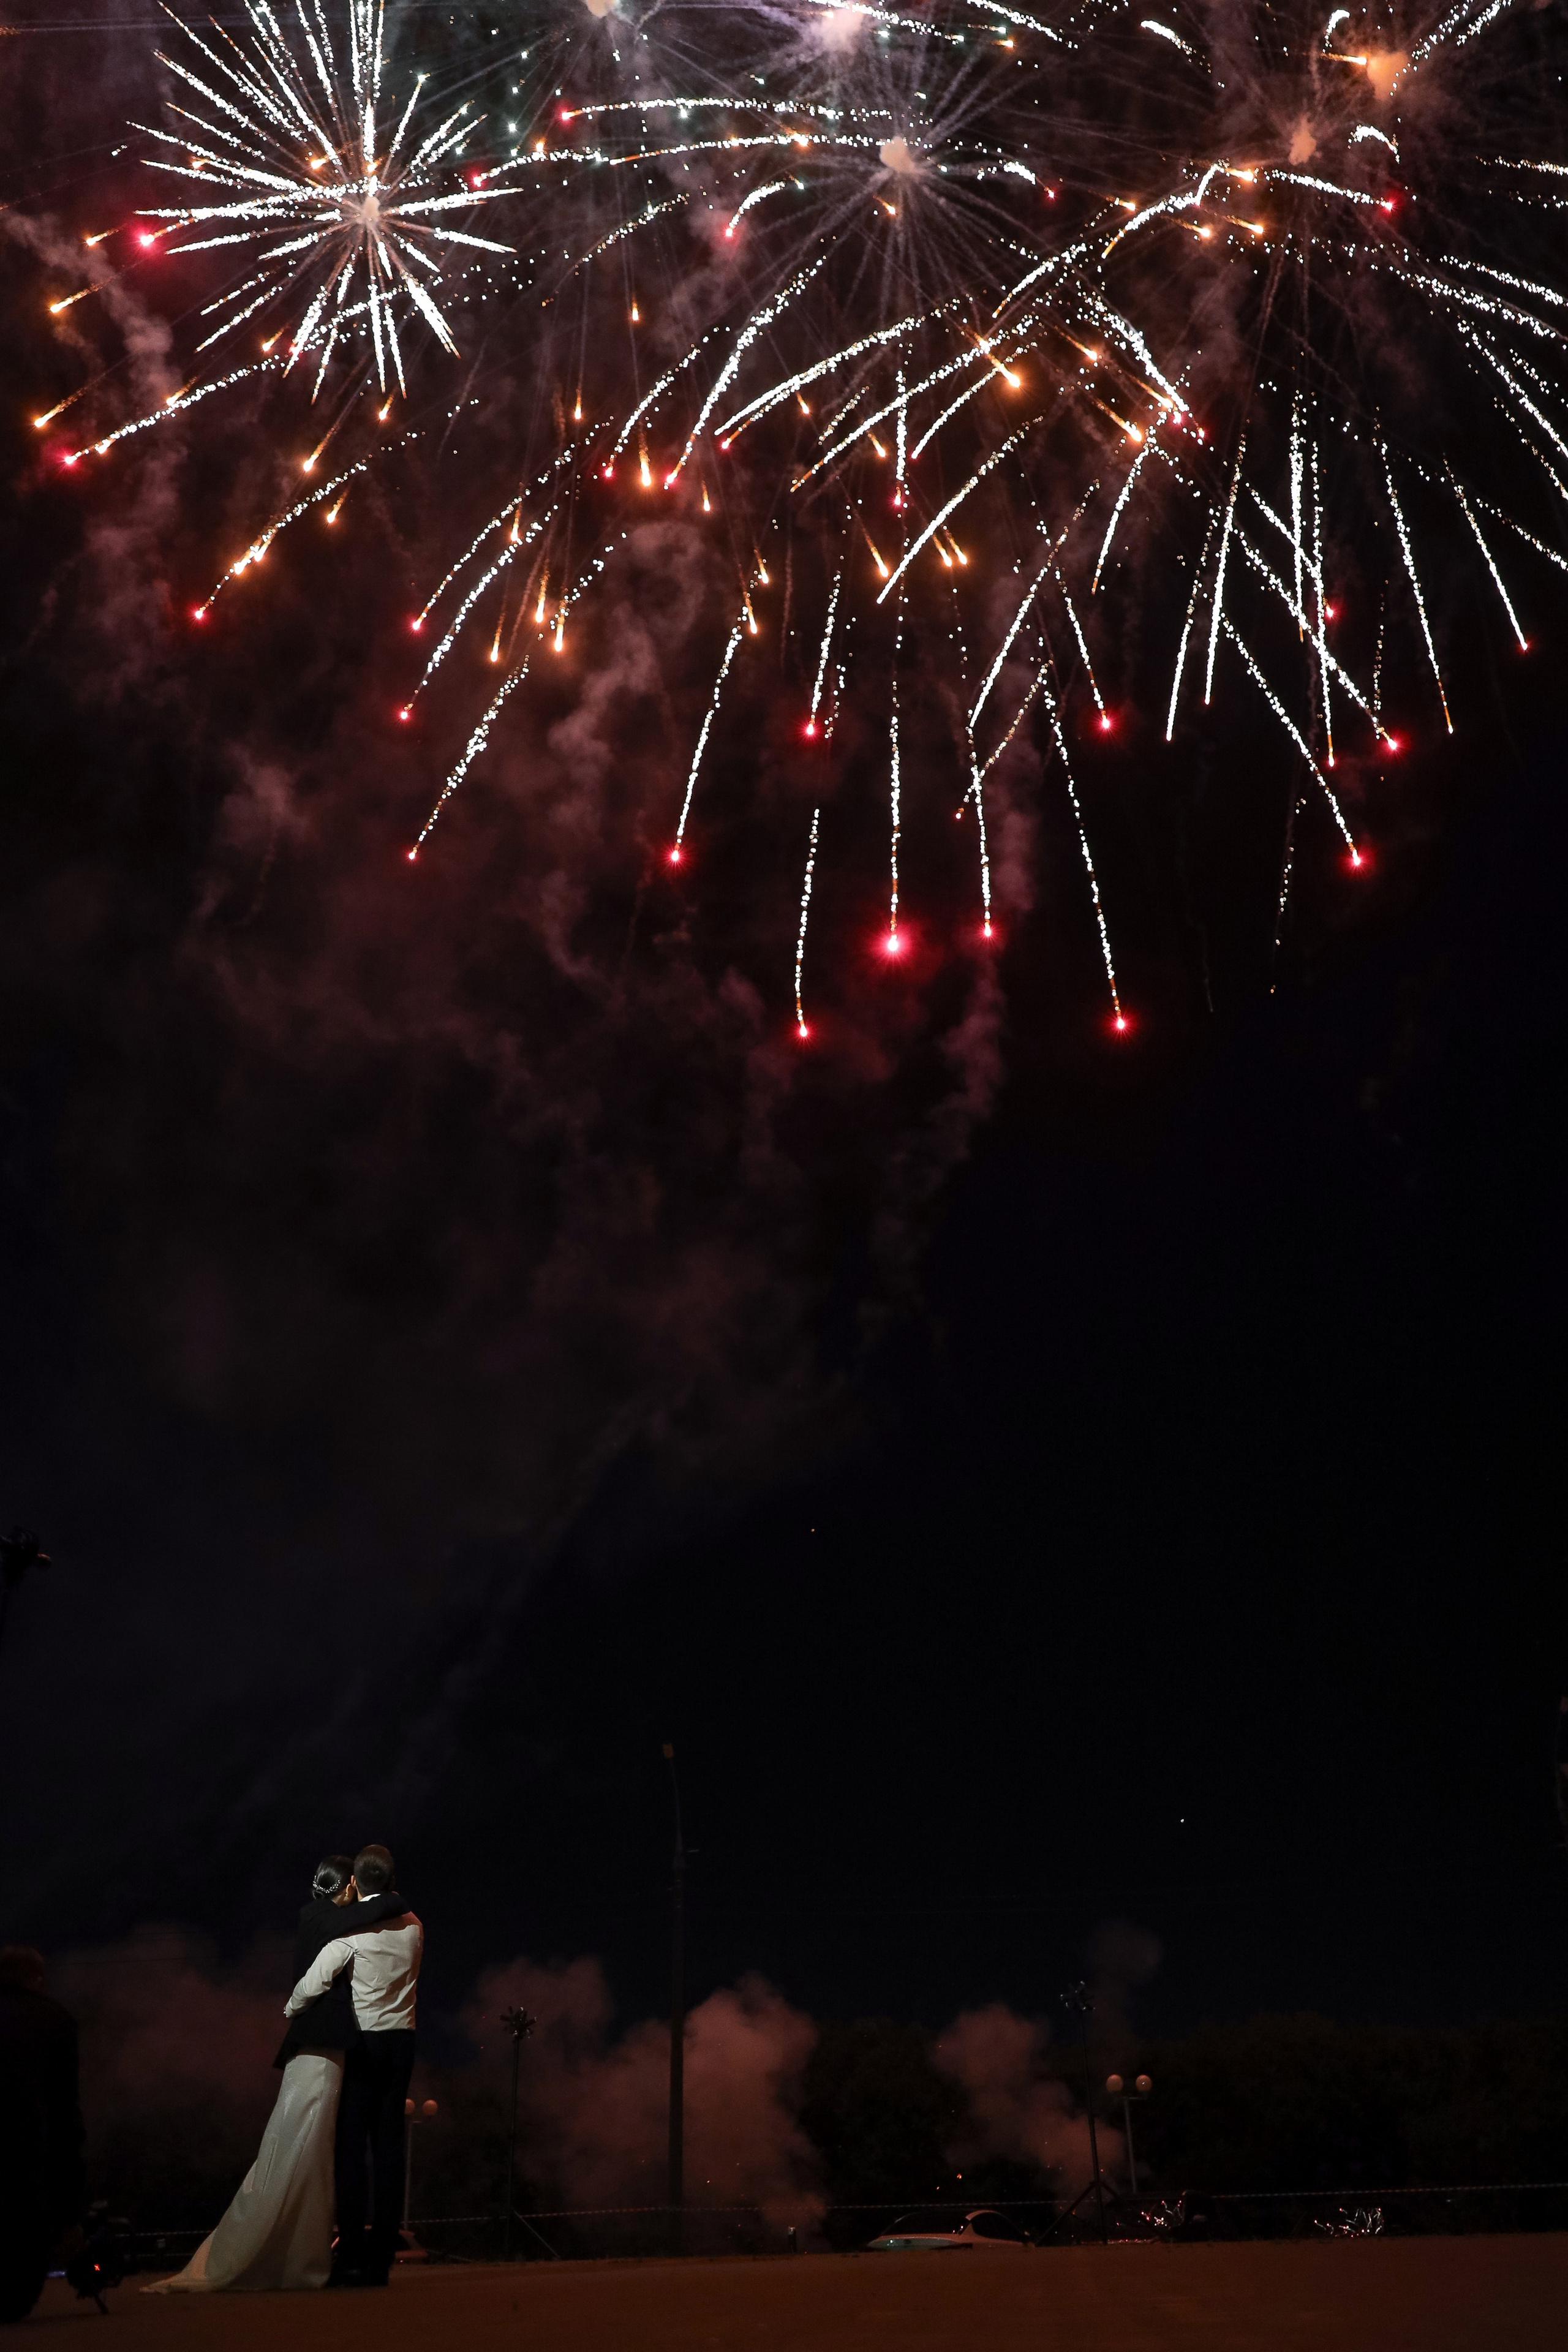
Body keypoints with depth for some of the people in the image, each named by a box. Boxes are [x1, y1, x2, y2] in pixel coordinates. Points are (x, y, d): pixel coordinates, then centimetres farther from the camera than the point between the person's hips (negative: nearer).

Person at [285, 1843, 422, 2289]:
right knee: (389, 2147, 7)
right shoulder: (413, 1926, 5)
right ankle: (382, 2258, 10)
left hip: (362, 2041, -5)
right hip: (402, 2039, 5)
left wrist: (289, 2012, 2)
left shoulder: (352, 1927, -13)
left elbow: (313, 1984, -16)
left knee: (353, 2146, 1)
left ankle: (352, 2257, 1)